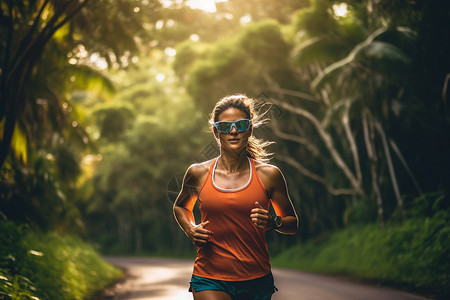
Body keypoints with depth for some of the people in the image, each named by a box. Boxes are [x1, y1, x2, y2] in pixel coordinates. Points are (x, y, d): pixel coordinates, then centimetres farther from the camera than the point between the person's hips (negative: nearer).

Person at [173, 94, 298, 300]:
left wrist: (273, 223, -11)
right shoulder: (198, 173, 2)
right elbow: (180, 207, 23)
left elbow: (293, 224, 10)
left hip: (257, 282, 1)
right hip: (209, 280, -1)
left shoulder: (269, 175, 0)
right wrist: (190, 230, 3)